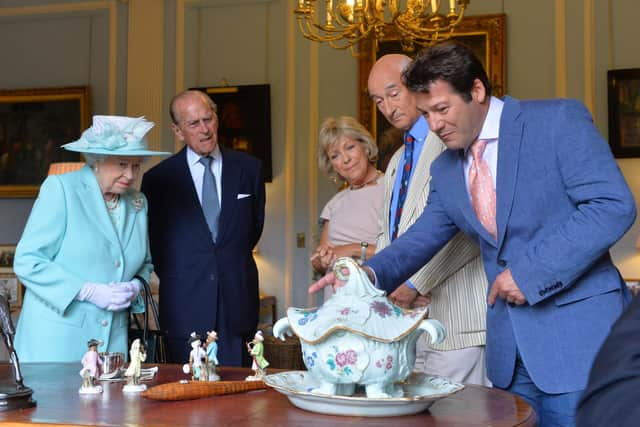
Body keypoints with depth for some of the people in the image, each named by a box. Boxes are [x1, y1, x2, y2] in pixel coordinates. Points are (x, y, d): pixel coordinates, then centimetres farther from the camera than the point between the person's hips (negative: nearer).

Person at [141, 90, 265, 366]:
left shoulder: (248, 168, 6)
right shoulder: (159, 177, 2)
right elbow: (153, 237, 10)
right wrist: (172, 278, 7)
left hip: (237, 299, 1)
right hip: (185, 302, -1)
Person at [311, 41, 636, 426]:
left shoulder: (559, 120, -6)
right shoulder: (445, 170, 13)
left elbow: (614, 205, -14)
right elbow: (424, 236, 12)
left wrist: (531, 270, -18)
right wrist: (372, 273, -9)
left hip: (578, 335, -5)